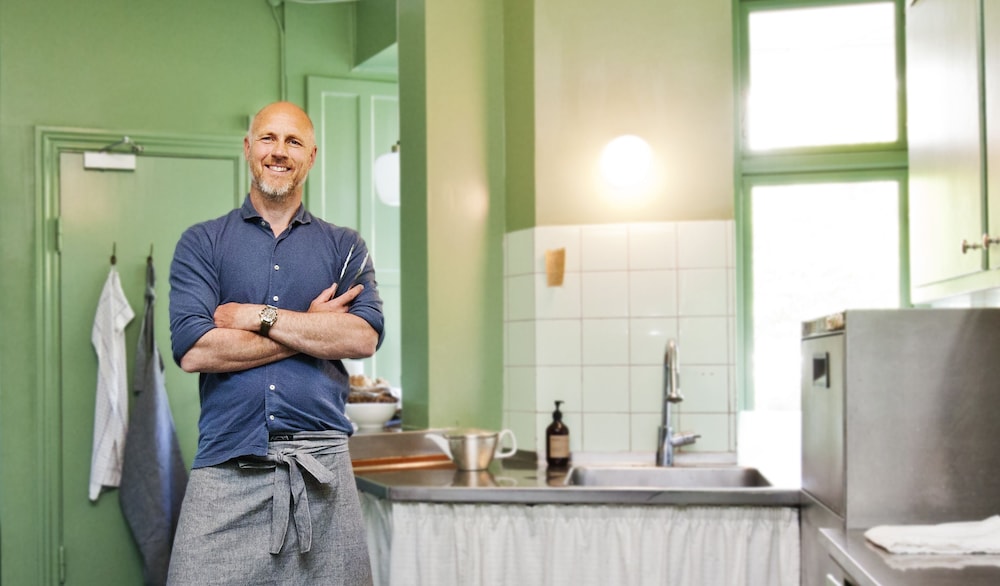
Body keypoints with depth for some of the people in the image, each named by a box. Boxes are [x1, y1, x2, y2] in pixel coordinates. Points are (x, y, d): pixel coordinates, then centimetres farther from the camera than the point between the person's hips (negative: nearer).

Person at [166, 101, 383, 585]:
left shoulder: (344, 247, 12)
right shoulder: (201, 243, 7)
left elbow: (364, 337, -6)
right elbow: (194, 350, -8)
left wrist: (256, 316, -8)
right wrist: (312, 329, -5)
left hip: (321, 462, 1)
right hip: (226, 467, -1)